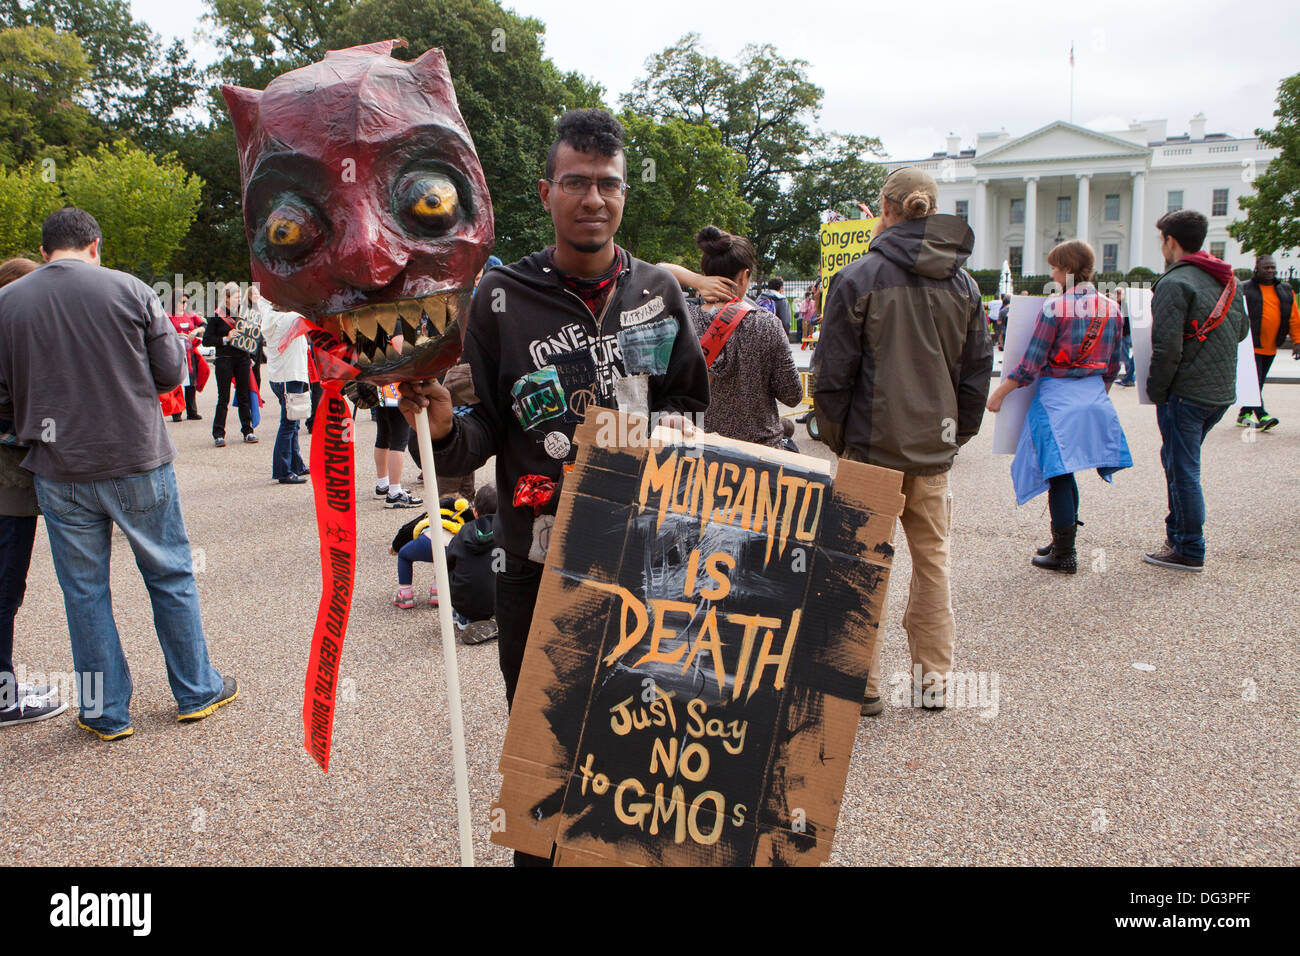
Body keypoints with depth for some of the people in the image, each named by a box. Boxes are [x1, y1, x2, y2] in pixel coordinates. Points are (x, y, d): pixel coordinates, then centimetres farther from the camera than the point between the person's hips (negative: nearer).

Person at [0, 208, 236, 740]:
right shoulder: (130, 290, -5)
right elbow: (172, 372, -3)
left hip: (60, 472, 1)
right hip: (138, 461, -1)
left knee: (84, 592, 11)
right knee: (170, 577, 12)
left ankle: (105, 713, 19)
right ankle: (197, 691, 23)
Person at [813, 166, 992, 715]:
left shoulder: (858, 278, -9)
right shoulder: (963, 284, 6)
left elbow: (832, 375, -8)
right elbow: (977, 373, 10)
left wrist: (836, 440, 3)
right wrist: (957, 434, 18)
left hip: (873, 446, -4)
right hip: (935, 450, 5)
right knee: (932, 559, 14)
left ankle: (863, 685, 13)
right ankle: (933, 681, 22)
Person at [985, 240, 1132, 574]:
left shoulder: (1056, 307, -14)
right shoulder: (1111, 308, 5)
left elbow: (1031, 363, -14)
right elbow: (1113, 366, 12)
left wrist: (999, 393, -4)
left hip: (1058, 398, -6)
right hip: (1094, 397, 7)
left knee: (1058, 476, 1)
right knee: (1065, 473, 18)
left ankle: (1064, 555, 8)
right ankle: (1064, 542, 27)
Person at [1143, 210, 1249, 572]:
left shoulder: (1175, 283, -16)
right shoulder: (1228, 280, 10)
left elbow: (1167, 348, -20)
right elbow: (1242, 329, 19)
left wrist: (1156, 391, -9)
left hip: (1186, 392, -8)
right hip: (1223, 391, 8)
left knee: (1183, 470, 1)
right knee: (1179, 463, 20)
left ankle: (1189, 551, 8)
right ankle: (1178, 534, 28)